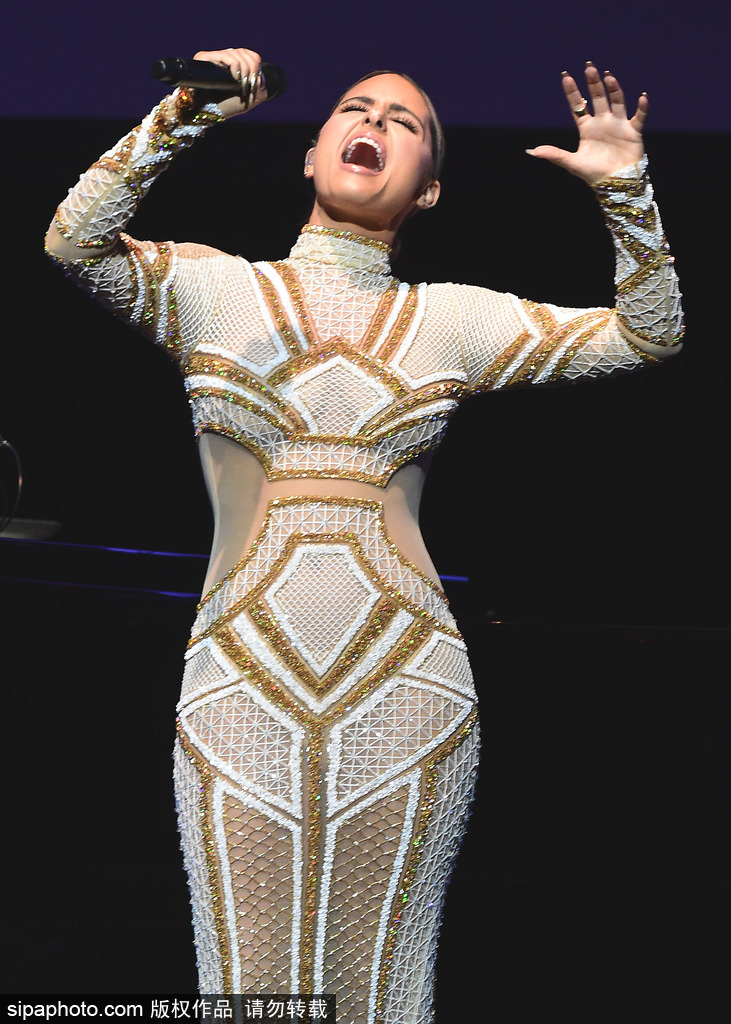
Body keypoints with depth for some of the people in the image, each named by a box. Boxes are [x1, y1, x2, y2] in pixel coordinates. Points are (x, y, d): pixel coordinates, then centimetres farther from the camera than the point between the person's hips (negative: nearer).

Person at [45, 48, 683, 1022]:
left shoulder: (452, 318, 12)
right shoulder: (214, 288, 8)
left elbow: (648, 334, 11)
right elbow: (75, 241, -9)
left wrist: (627, 192, -2)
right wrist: (181, 115, -17)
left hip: (406, 691, 1)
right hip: (242, 690, -1)